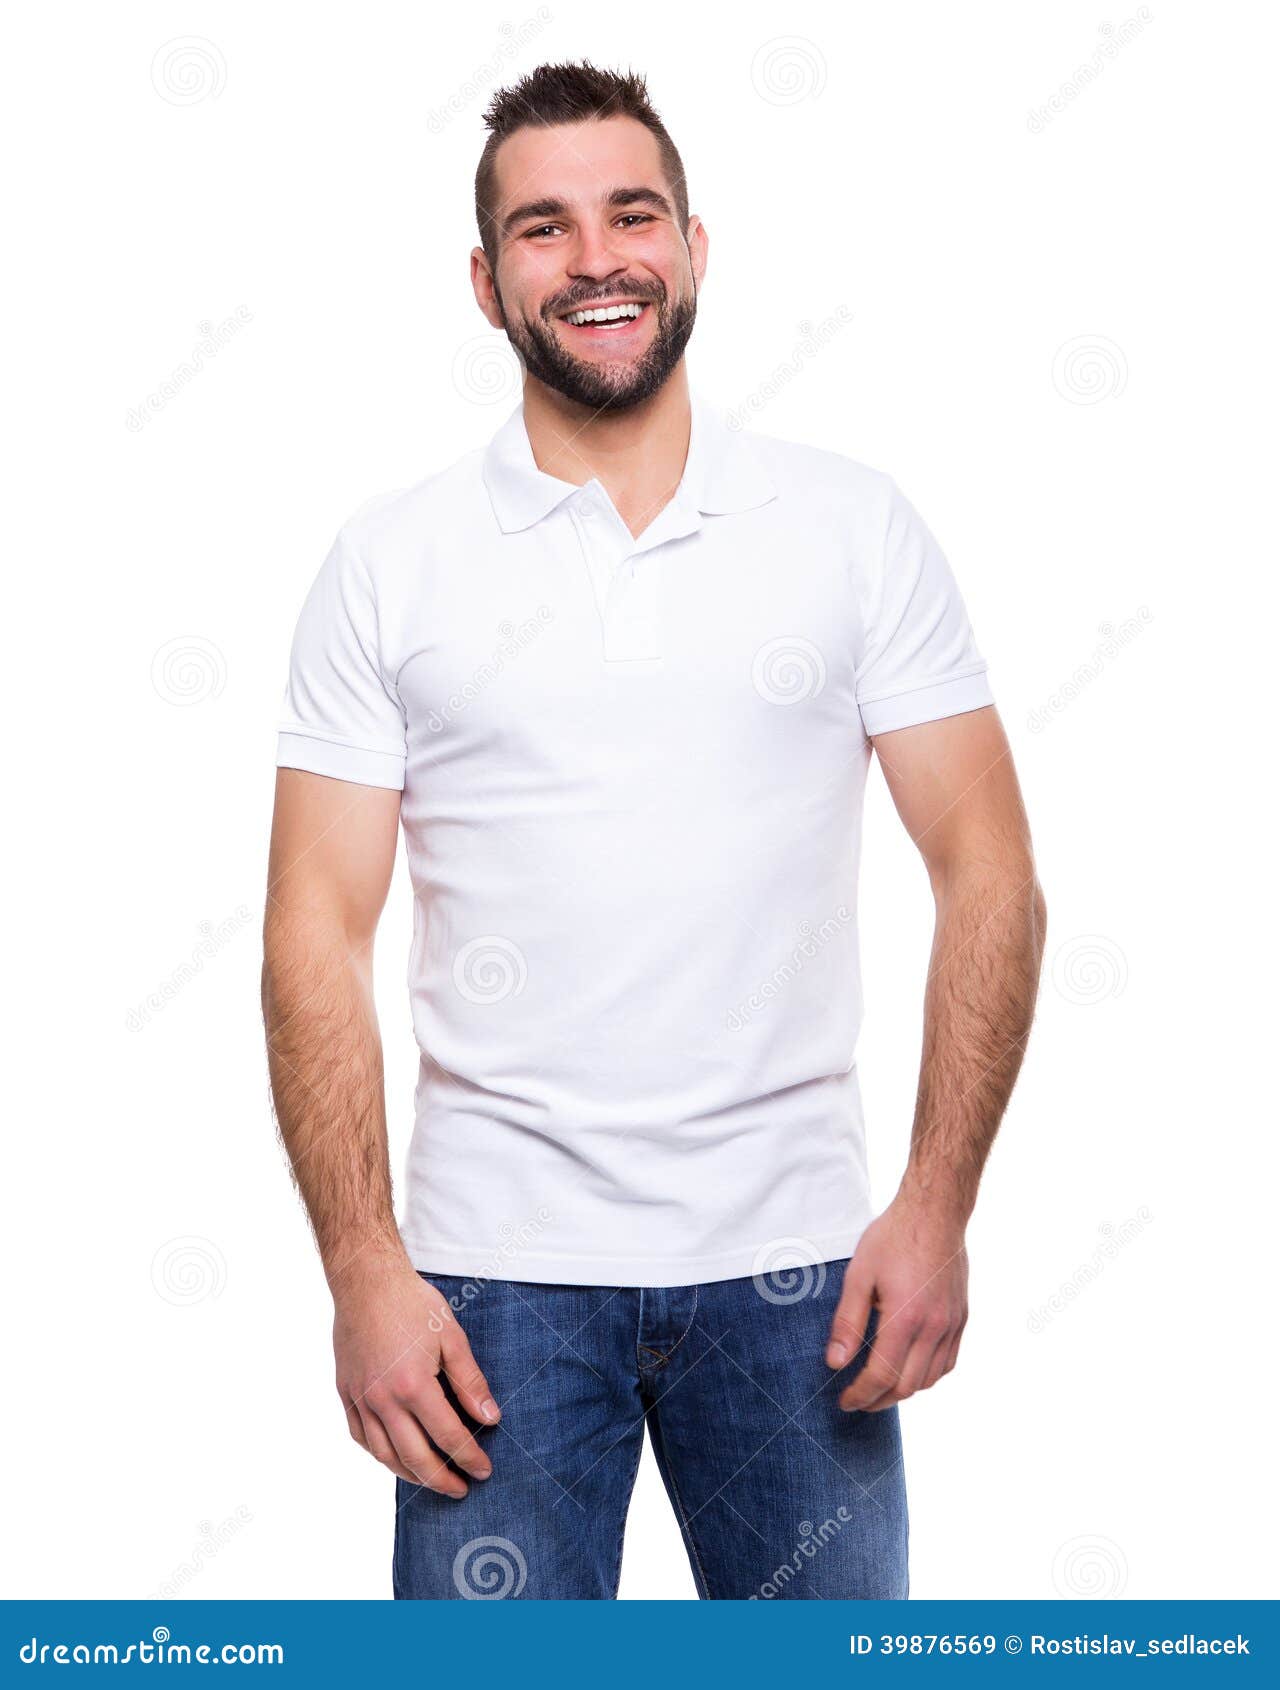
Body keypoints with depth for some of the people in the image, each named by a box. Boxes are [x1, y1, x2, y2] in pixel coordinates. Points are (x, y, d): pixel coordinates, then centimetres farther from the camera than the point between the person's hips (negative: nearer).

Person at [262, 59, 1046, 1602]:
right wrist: (363, 1274, -8)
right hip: (496, 1269, 0)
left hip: (789, 1260, 1)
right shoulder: (389, 564, 2)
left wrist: (938, 1206, -6)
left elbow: (988, 877, 3)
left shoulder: (859, 530, 3)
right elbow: (318, 937, 0)